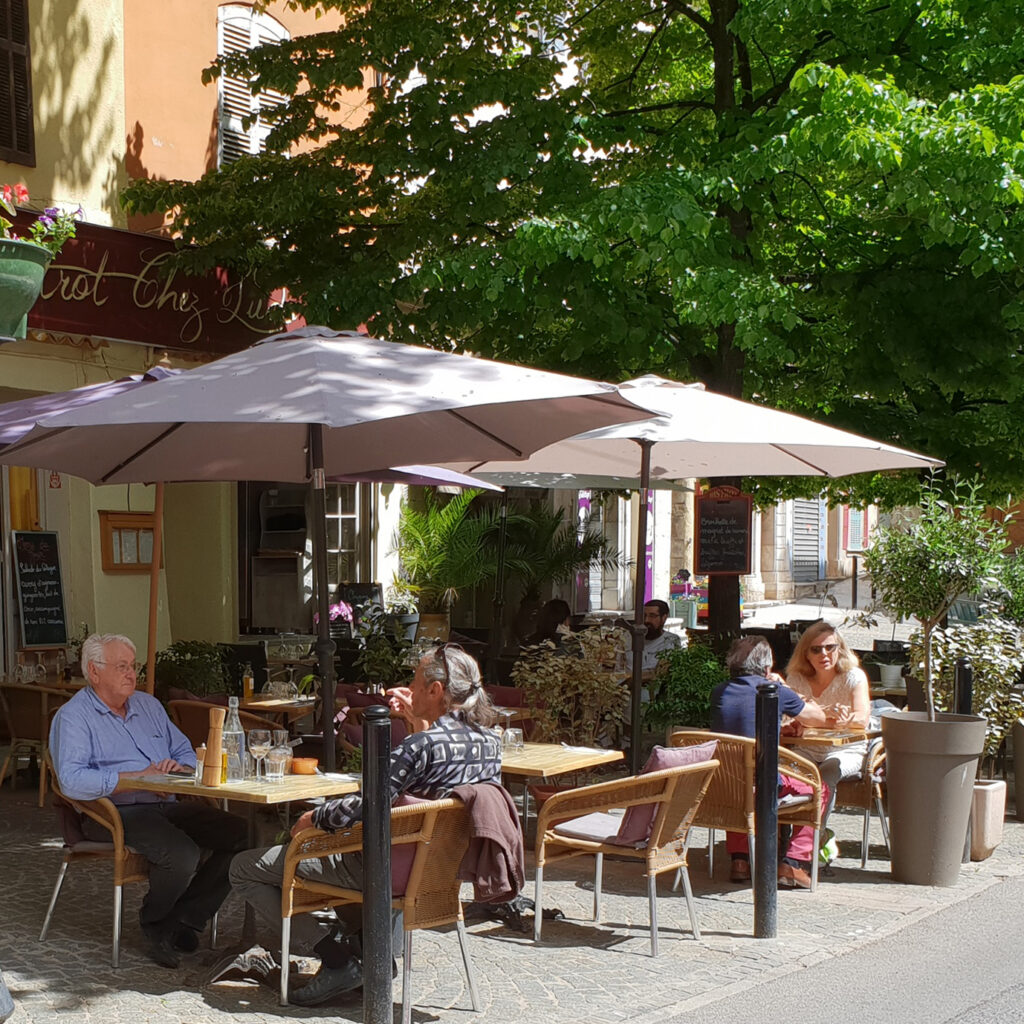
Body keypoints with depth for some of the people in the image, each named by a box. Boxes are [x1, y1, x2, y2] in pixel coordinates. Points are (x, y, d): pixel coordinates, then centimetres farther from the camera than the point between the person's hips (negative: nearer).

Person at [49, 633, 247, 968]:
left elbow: (187, 753, 21)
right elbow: (72, 780, -18)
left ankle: (182, 919, -4)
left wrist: (179, 768, -5)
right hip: (114, 813, -7)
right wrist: (141, 778, -19)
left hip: (167, 806, 7)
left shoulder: (148, 705, 20)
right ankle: (153, 922, -2)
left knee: (240, 834, -14)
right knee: (182, 853, -32)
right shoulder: (72, 717, -2)